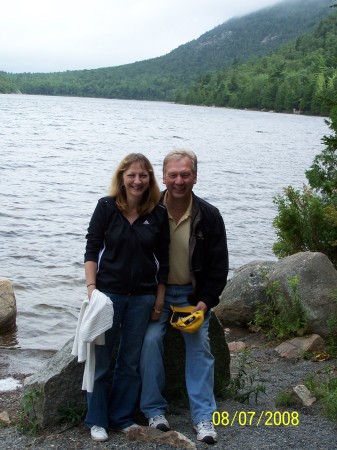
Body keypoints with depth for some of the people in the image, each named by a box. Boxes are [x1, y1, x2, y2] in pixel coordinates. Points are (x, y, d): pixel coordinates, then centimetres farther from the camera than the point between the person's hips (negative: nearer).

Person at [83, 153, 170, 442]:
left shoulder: (159, 213, -1)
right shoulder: (106, 207, -5)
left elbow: (163, 260, 4)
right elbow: (91, 250, -4)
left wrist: (159, 299, 4)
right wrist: (91, 287, -13)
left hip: (142, 297, 2)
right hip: (108, 293, -2)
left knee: (131, 360, 12)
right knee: (101, 359, 6)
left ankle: (122, 418, 27)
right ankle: (97, 420, 21)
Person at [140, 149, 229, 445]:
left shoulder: (209, 216, -10)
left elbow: (219, 265, -4)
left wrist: (206, 301, -12)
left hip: (192, 294, 0)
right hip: (156, 291, 0)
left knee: (200, 347, -5)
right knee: (150, 339, -15)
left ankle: (204, 417, 4)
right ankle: (154, 409, 2)